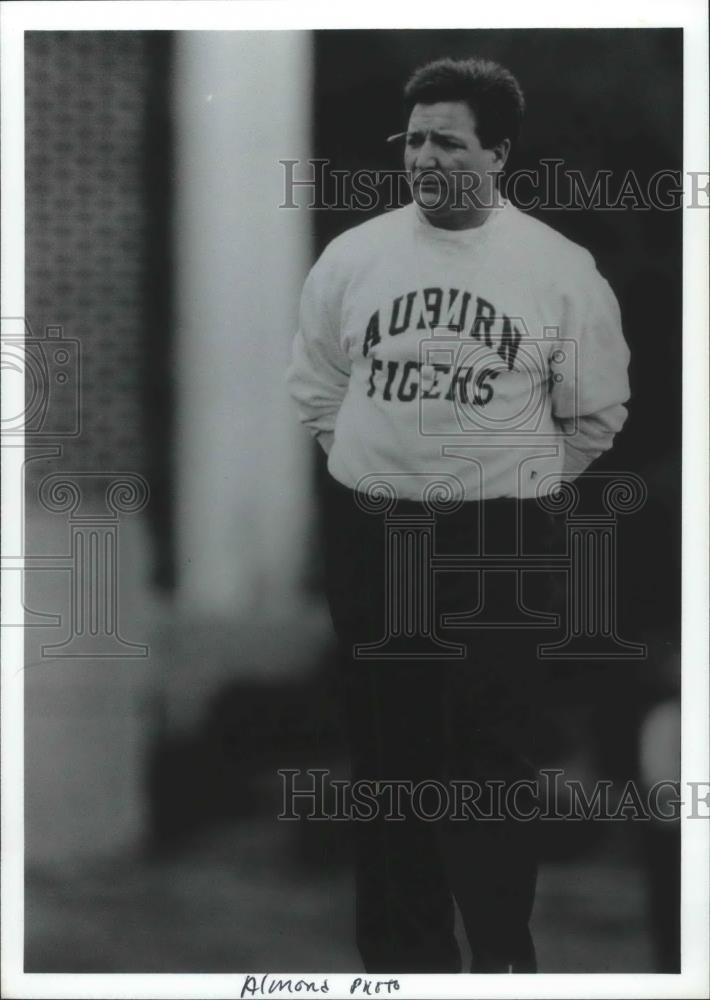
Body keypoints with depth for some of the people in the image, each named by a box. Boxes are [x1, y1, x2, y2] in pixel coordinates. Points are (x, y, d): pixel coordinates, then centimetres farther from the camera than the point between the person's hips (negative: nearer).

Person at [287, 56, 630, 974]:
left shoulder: (561, 270, -4)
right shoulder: (351, 256, 2)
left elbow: (595, 413, 6)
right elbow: (315, 389, 14)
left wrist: (515, 487, 8)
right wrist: (380, 470, 11)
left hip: (498, 543, -3)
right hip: (368, 535, 3)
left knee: (491, 753, -3)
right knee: (387, 746, 7)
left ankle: (503, 957, 4)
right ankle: (403, 949, 17)